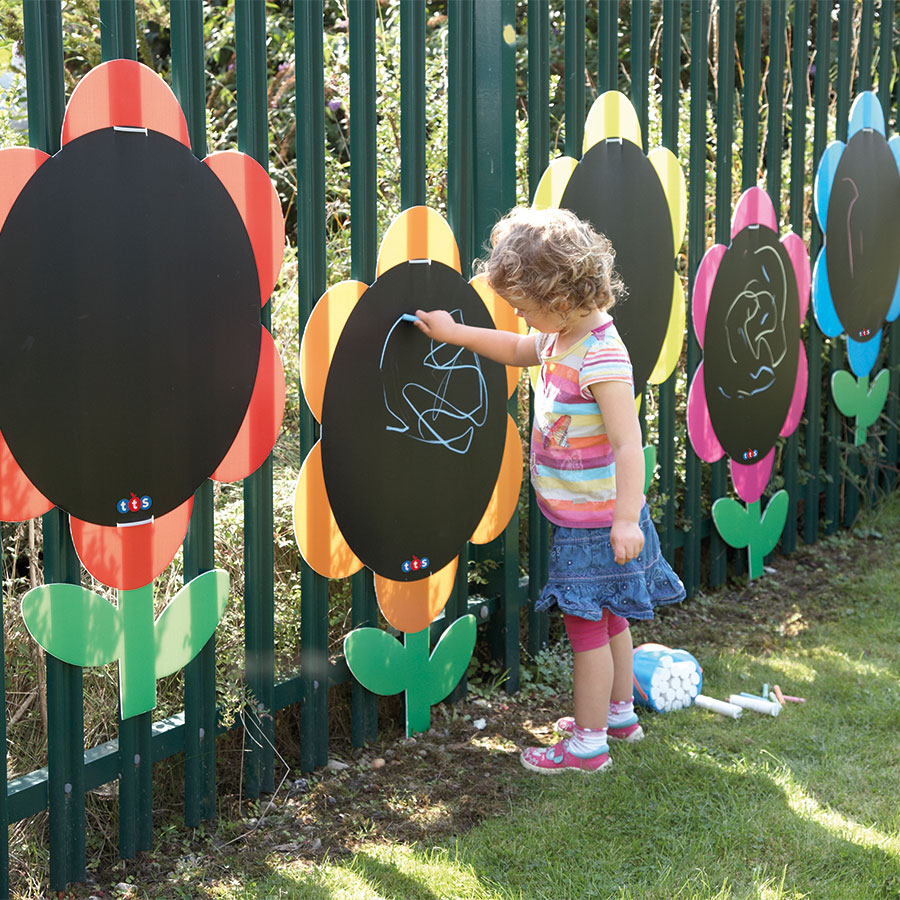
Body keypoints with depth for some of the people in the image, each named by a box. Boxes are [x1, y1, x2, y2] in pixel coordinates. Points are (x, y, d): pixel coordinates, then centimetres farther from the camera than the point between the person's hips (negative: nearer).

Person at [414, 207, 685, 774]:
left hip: (596, 523, -10)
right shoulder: (562, 338, 4)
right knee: (608, 618, 23)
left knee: (587, 626, 1)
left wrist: (626, 518, -32)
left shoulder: (600, 358, -26)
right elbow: (518, 350, 25)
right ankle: (620, 711, 39)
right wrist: (454, 333, 21)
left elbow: (627, 443, -29)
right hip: (579, 517, 10)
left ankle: (589, 742, 12)